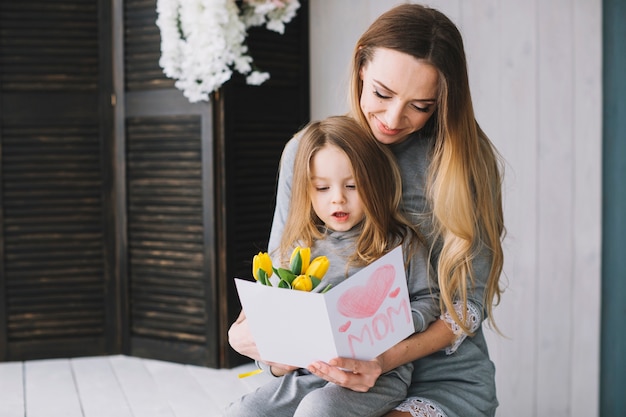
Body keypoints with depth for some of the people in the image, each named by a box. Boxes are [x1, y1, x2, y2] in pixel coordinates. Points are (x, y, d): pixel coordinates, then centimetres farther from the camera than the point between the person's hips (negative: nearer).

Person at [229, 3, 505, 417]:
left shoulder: (466, 162, -5)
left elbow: (469, 303, -5)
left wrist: (388, 359, -22)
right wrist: (248, 330, -14)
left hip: (446, 380, -2)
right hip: (331, 373, 3)